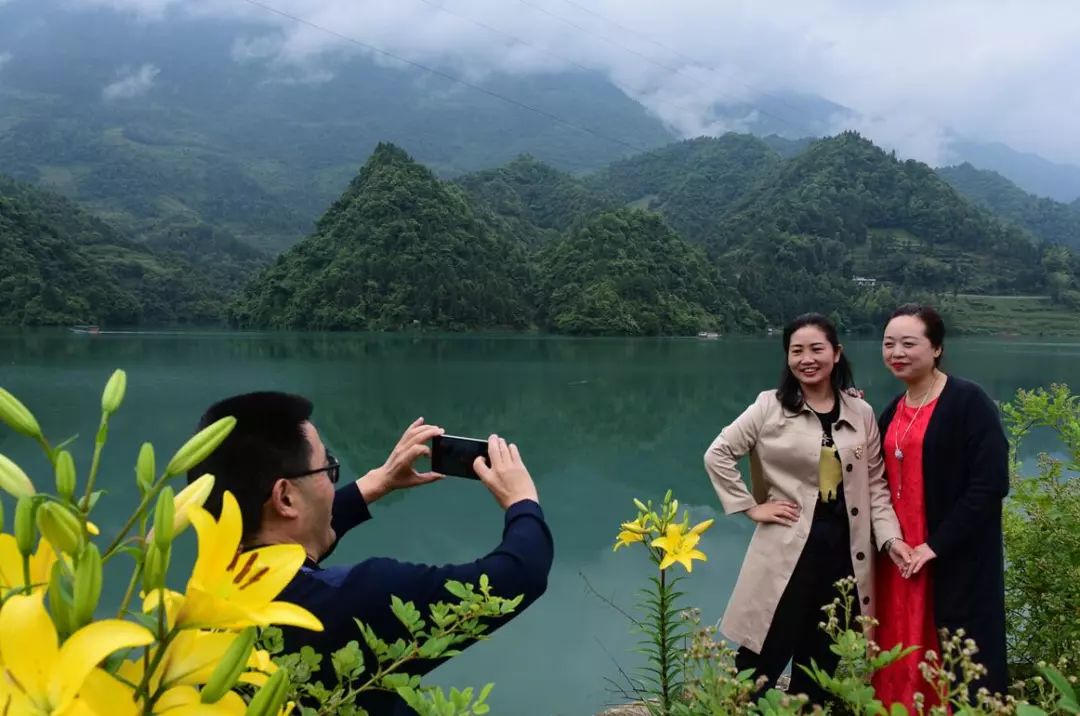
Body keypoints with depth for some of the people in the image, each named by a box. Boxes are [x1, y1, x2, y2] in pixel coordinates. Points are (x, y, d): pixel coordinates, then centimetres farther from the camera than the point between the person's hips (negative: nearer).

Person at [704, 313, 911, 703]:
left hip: (844, 552, 3)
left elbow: (875, 483, 7)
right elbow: (717, 454, -4)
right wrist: (751, 507, -7)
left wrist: (890, 537, -5)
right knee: (764, 659, 2)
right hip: (789, 550, -3)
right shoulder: (770, 406, -4)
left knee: (822, 663, 13)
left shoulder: (861, 413, 5)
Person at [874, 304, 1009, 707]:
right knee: (901, 658, 11)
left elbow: (989, 484, -16)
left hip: (957, 560, -6)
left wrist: (937, 544, -16)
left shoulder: (968, 402, -10)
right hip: (899, 555, 6)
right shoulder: (892, 412, 10)